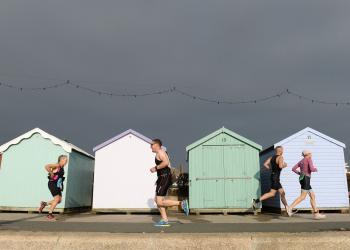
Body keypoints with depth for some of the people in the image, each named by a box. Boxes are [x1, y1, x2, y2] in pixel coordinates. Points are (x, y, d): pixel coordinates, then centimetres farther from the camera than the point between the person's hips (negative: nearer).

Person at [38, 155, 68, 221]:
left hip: (58, 186, 9)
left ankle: (44, 204, 21)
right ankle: (49, 215, 1)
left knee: (59, 200, 6)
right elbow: (47, 166, -27)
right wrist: (51, 174, -20)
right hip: (53, 184, -9)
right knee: (57, 199, -10)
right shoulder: (57, 165, -13)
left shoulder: (62, 168, 14)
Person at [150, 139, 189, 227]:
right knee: (157, 200, 11)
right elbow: (166, 165, 27)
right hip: (163, 178, 11)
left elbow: (166, 162, -27)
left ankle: (181, 203, -10)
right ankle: (164, 220, 10)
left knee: (160, 202, -11)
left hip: (164, 178, -11)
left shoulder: (160, 152, -10)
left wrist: (155, 168, -18)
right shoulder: (160, 153, 21)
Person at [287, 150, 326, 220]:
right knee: (302, 197, -12)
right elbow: (312, 169, -15)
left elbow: (293, 169, 16)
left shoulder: (301, 161, 21)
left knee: (313, 196, 9)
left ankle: (316, 214, 7)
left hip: (302, 179, 9)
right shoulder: (309, 159, -2)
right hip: (306, 179, -9)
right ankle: (290, 208, -21)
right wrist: (315, 169, 8)